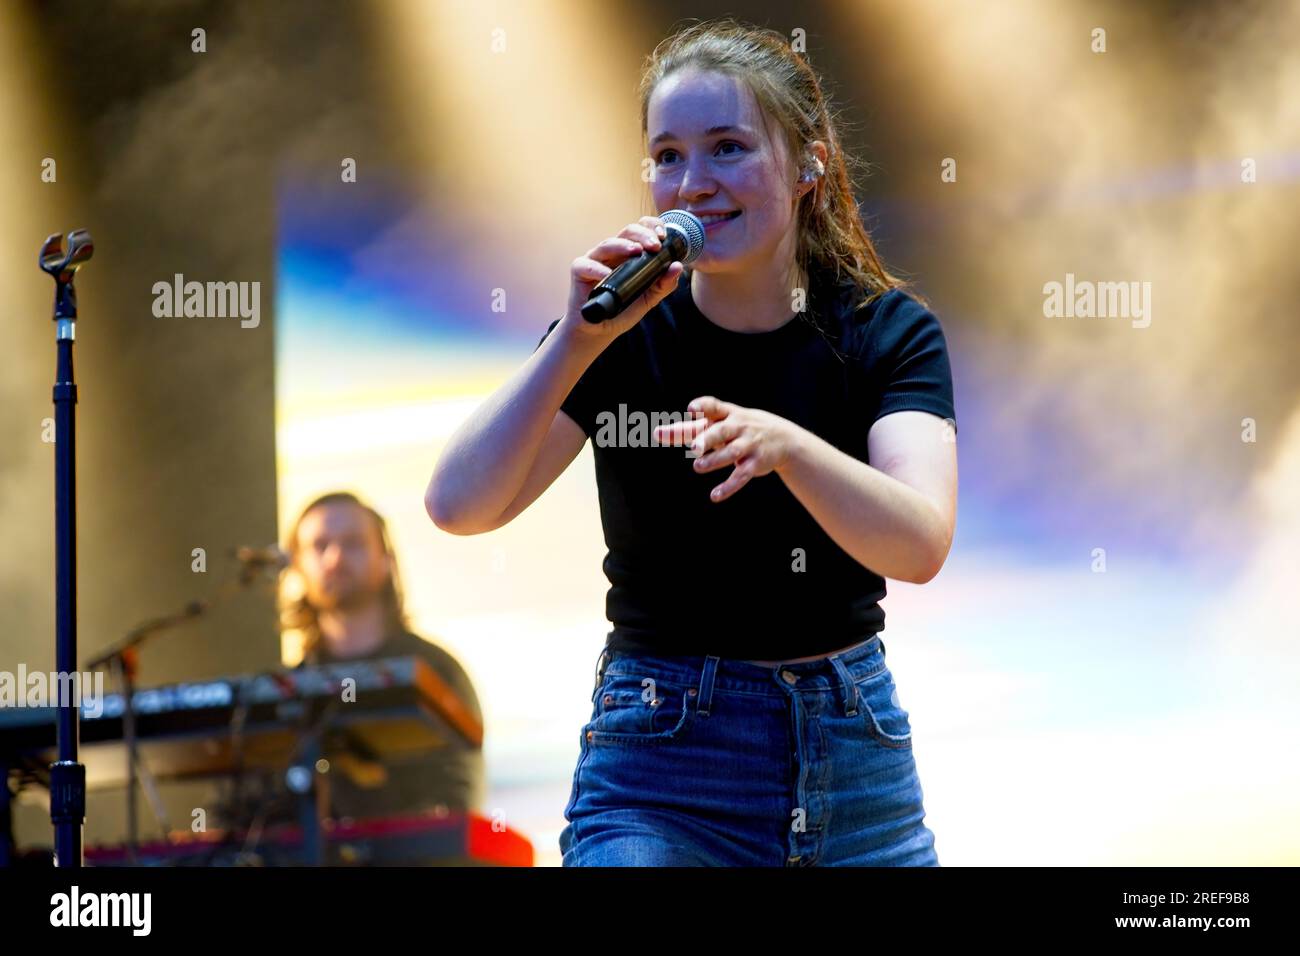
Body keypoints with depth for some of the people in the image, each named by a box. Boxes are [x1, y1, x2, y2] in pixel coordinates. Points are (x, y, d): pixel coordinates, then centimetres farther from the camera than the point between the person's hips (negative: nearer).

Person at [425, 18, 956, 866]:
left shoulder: (887, 332, -4)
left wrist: (783, 444, -38)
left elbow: (920, 544, -21)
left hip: (853, 749, 1)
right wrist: (577, 341, -26)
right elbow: (458, 506, -16)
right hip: (661, 768, -1)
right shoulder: (624, 333, -5)